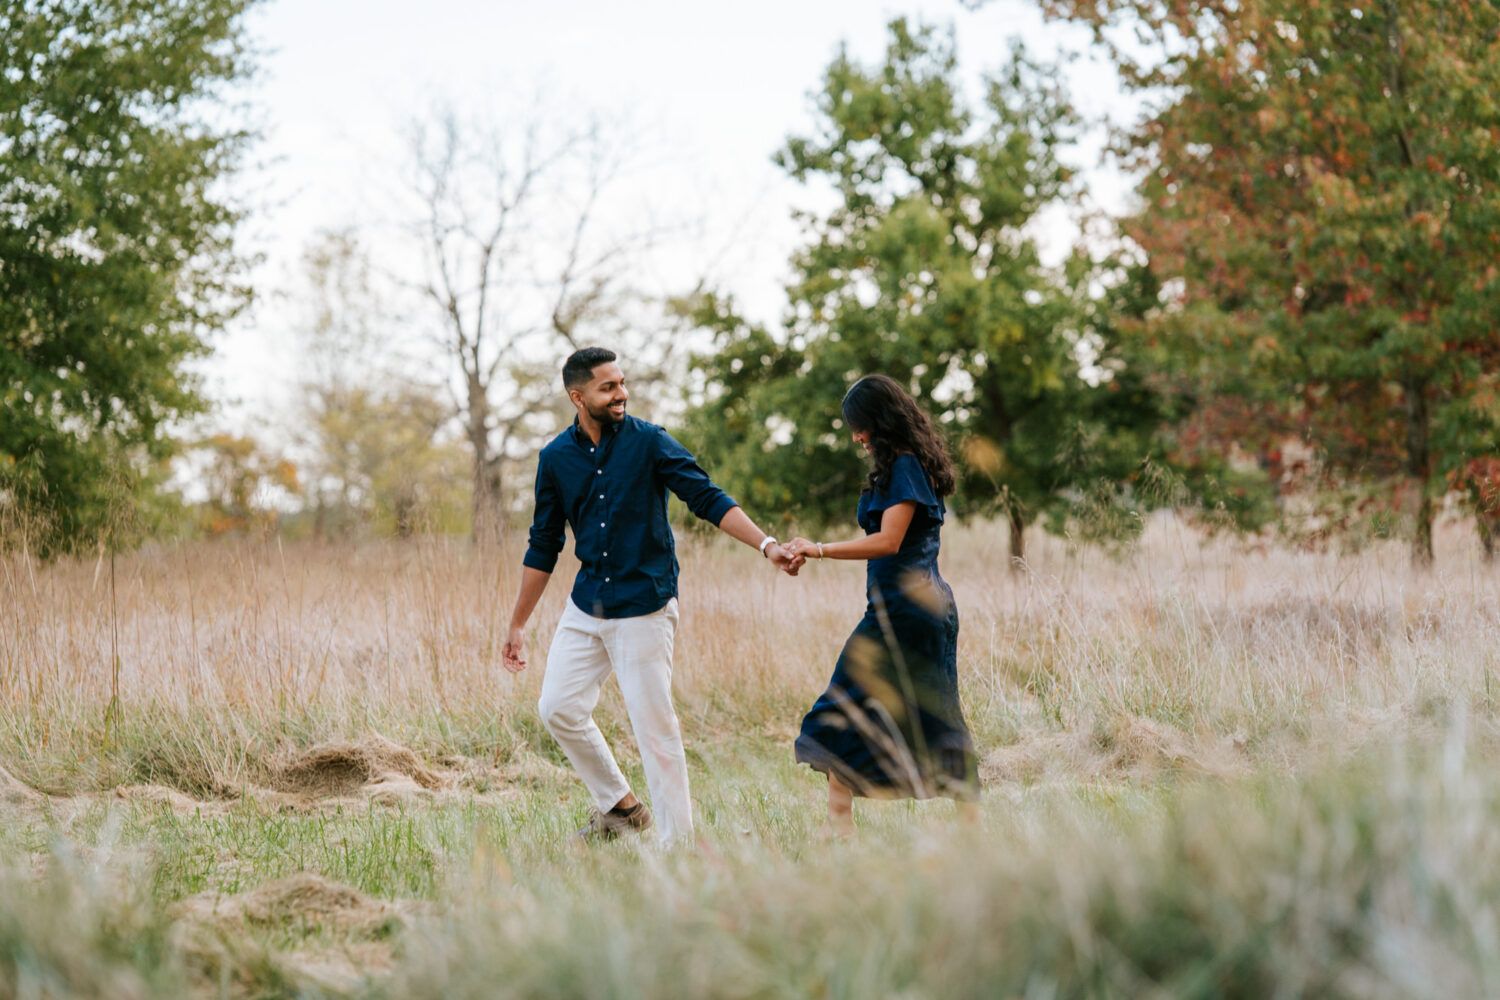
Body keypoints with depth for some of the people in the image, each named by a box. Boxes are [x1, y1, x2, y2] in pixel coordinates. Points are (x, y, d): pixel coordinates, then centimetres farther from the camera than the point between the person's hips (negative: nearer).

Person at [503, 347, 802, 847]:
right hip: (586, 607, 5)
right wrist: (517, 626, 14)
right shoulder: (556, 459, 3)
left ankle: (677, 842, 2)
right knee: (558, 709, 3)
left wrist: (767, 545, -23)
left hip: (644, 606, -5)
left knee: (654, 727, -6)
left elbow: (709, 500, -9)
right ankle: (620, 806, 22)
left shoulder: (650, 443, -7)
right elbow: (543, 547, 11)